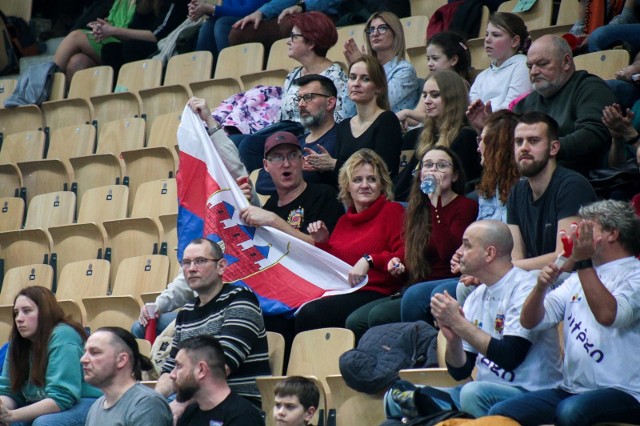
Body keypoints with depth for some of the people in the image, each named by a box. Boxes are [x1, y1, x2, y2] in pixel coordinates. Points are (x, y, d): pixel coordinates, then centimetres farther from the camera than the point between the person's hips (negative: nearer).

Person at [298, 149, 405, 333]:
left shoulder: (392, 211, 4)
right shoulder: (344, 220, 25)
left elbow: (405, 256, -10)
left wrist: (369, 260, -20)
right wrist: (322, 243, 12)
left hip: (375, 294, -6)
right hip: (340, 293, 6)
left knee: (311, 313, -32)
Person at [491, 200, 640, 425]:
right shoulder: (579, 278, 20)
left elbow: (608, 315, -24)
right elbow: (529, 321, 11)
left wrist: (583, 262, -23)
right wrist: (541, 286, -7)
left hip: (621, 392, -7)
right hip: (571, 389, 7)